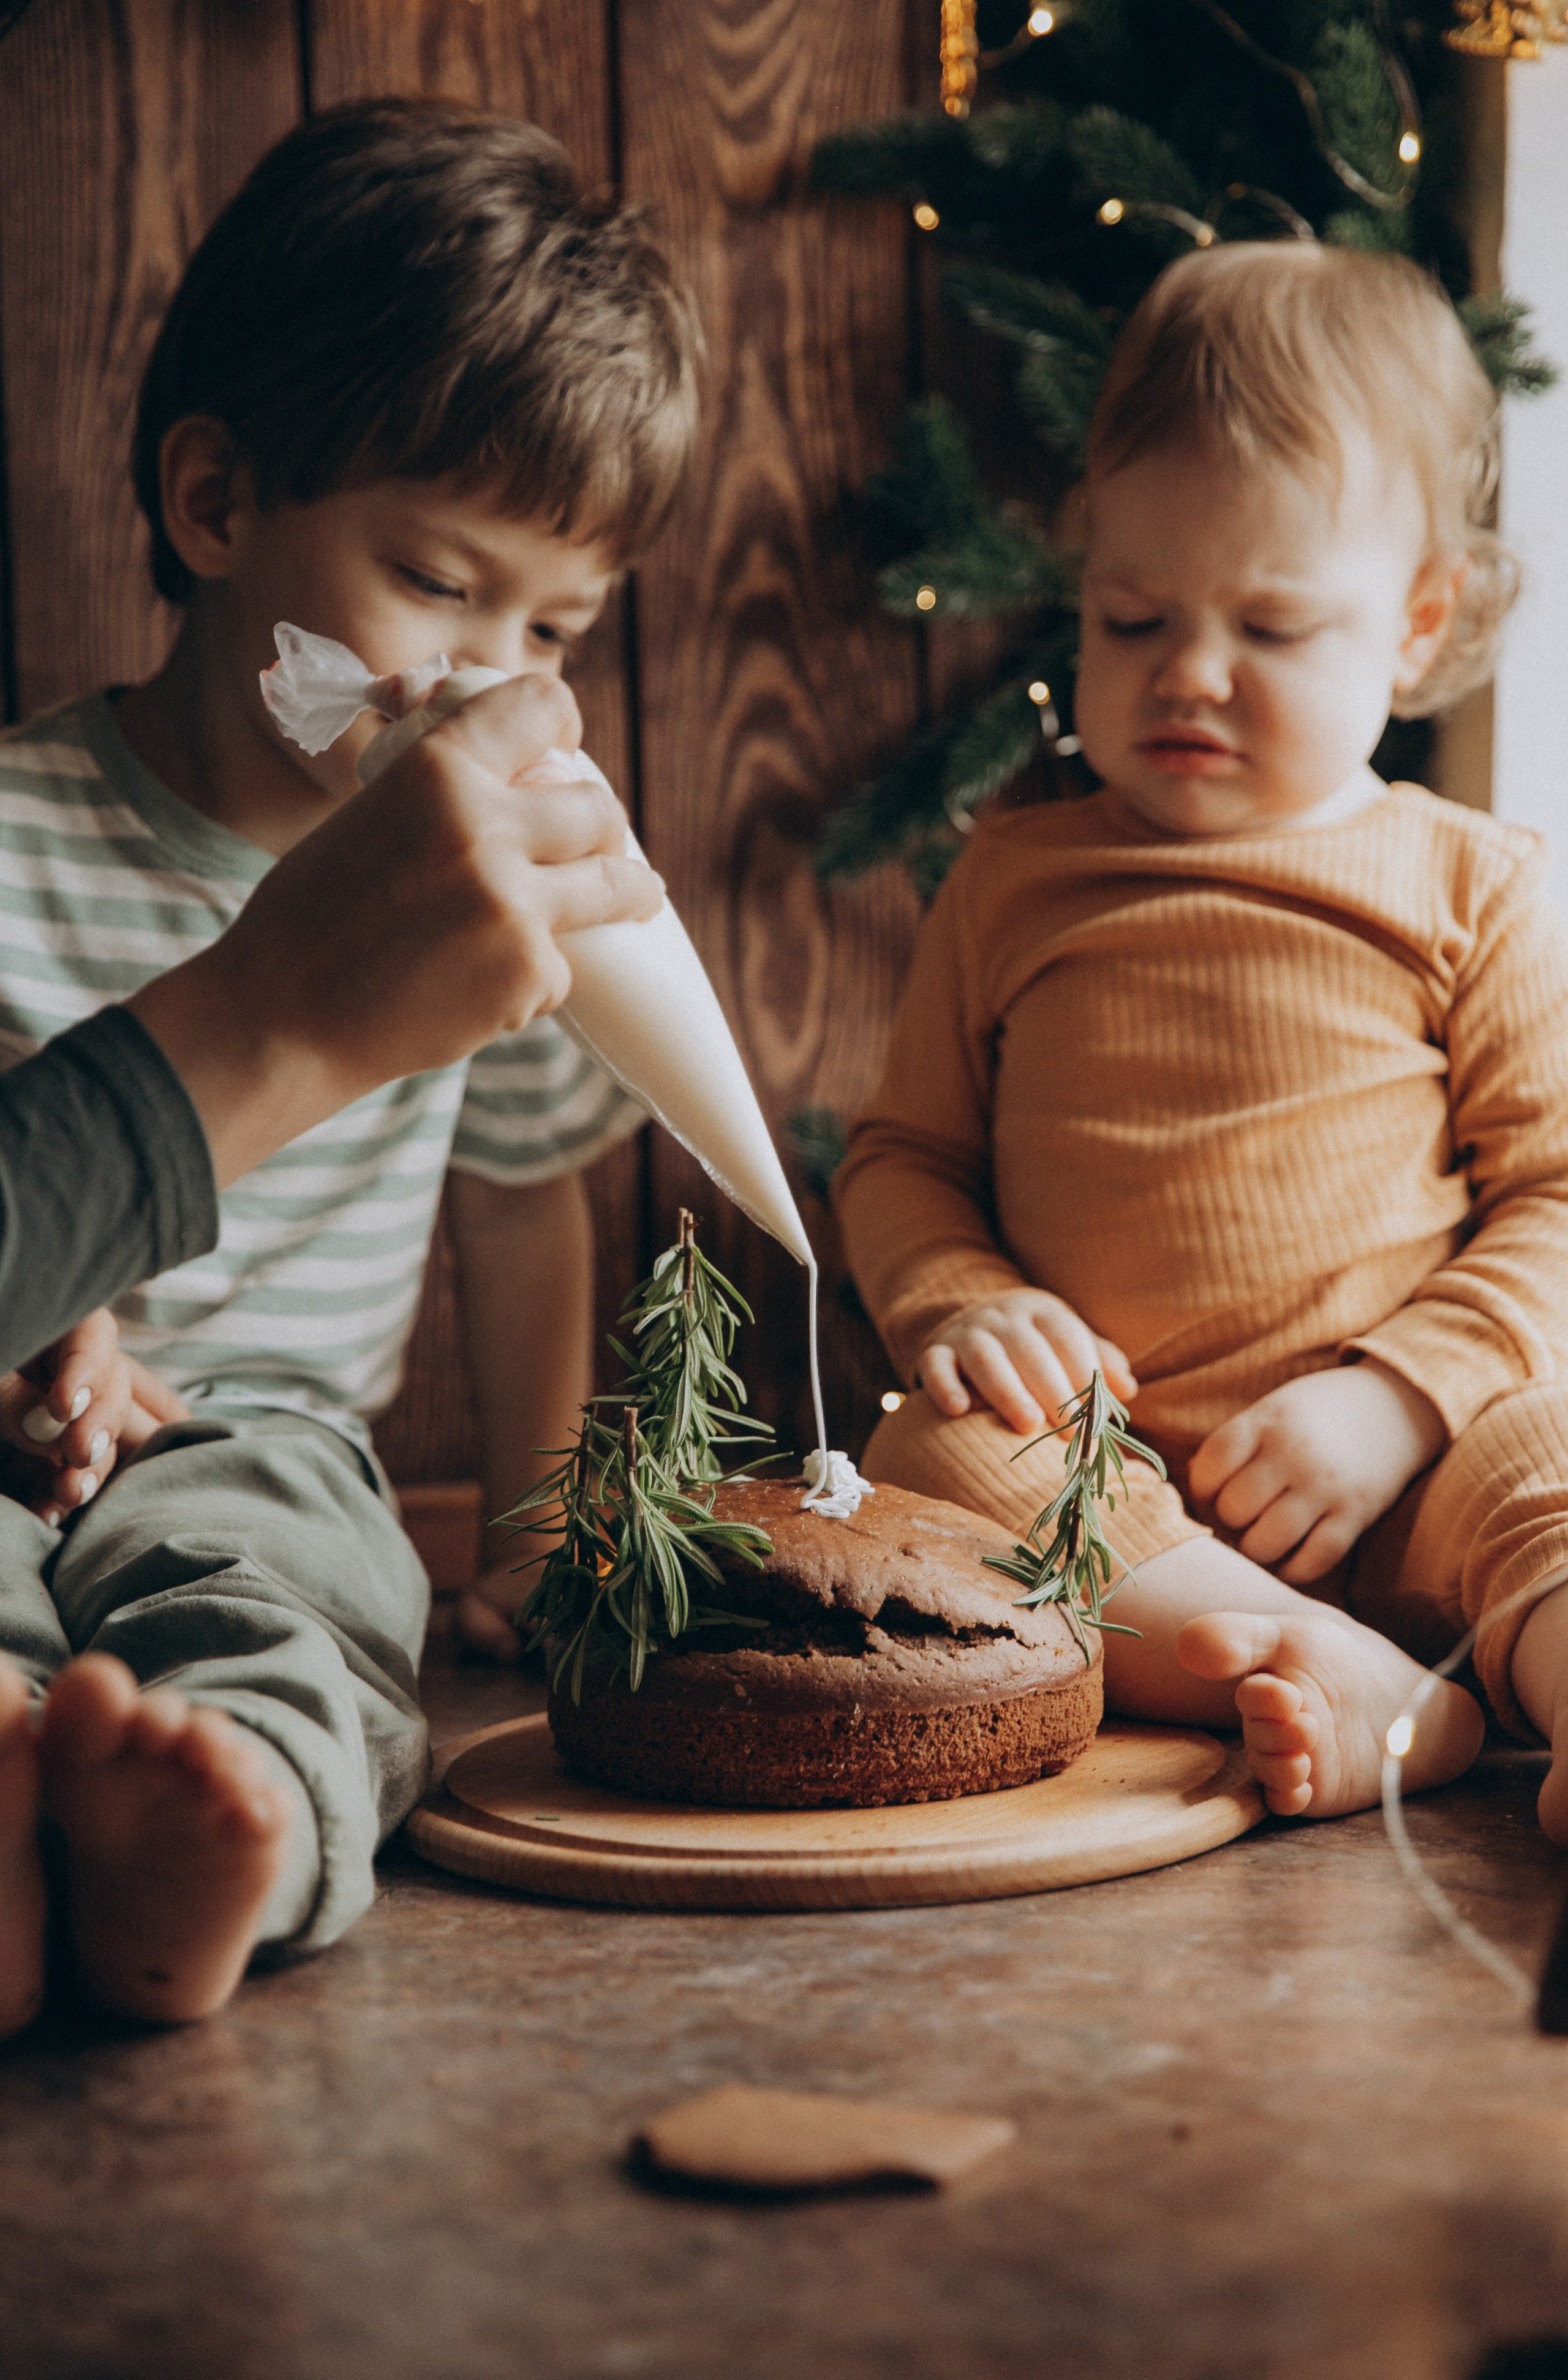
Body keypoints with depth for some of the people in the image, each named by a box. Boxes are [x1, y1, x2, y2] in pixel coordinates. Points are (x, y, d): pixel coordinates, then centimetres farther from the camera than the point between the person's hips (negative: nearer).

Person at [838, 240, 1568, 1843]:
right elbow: (900, 1154, 19)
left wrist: (1394, 1399, -13)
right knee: (927, 1462, -29)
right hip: (1095, 1469, 2)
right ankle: (1337, 1686, -39)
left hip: (1393, 1480, -1)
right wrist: (957, 1300, -4)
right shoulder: (1014, 881, 15)